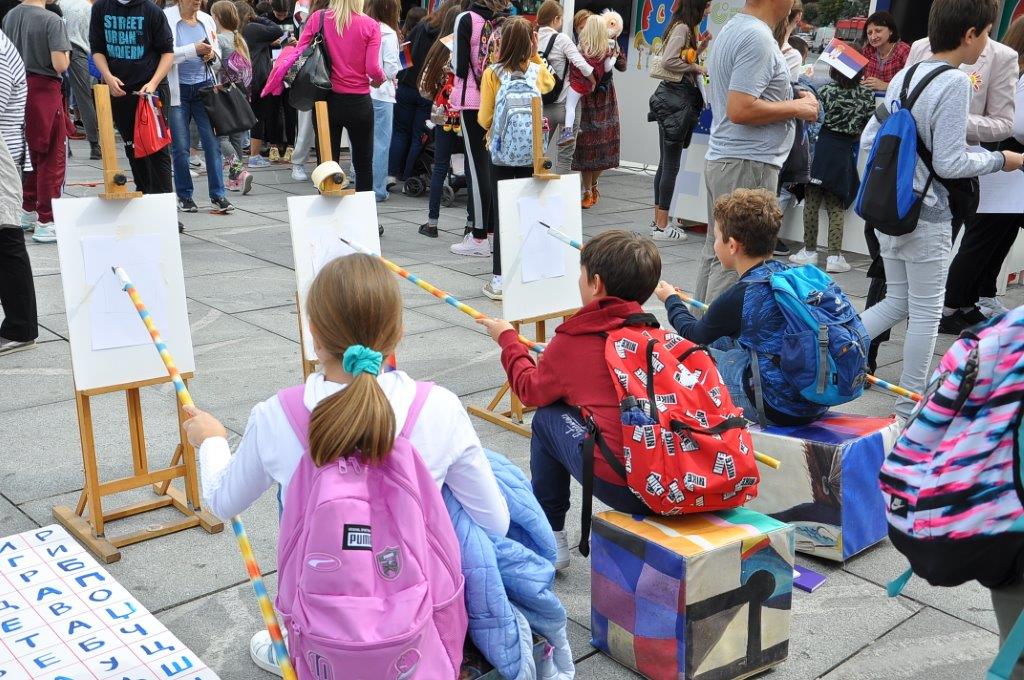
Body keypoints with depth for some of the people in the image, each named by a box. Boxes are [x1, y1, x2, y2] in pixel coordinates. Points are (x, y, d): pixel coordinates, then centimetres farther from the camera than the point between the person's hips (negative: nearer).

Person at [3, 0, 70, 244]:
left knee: (30, 155, 21)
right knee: (52, 159, 3)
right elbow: (60, 65, -21)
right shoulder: (51, 20, -15)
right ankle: (46, 222, 4)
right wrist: (66, 54, -2)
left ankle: (27, 210, 30)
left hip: (18, 90, 6)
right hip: (44, 90, -6)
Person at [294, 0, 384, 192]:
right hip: (359, 102, -1)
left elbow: (299, 54, -4)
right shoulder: (370, 25, -8)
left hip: (327, 100, 2)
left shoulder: (318, 18, -3)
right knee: (363, 164, 12)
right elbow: (373, 68, -13)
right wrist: (379, 80, 9)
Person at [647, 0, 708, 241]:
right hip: (676, 99, -10)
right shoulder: (682, 28, -13)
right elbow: (668, 62, -23)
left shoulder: (685, 28, 16)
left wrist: (700, 48, 10)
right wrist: (695, 67, -13)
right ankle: (662, 225, -1)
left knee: (665, 163, 13)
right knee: (671, 165, -6)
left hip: (675, 100, 10)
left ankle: (658, 221, 19)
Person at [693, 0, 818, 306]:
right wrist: (797, 108, -10)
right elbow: (740, 110, -23)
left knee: (716, 252, 14)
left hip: (721, 159, 10)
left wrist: (789, 98, 13)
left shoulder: (731, 29, 15)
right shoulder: (757, 37, -16)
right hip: (748, 165, -10)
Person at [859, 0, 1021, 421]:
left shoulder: (905, 74, 6)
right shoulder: (955, 82, -16)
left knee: (896, 302, 20)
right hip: (926, 215, -7)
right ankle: (909, 409, 14)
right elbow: (950, 163, -18)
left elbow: (869, 138, 11)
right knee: (926, 313, 5)